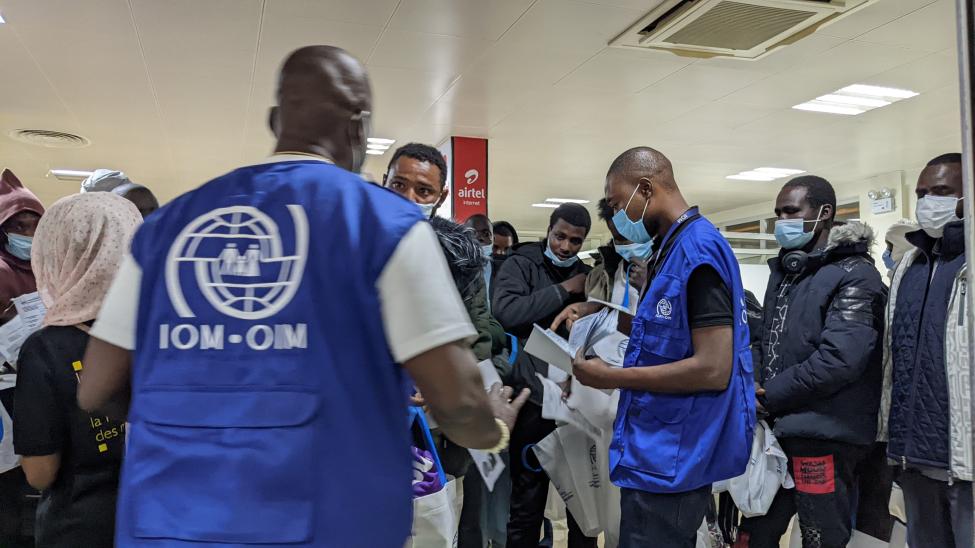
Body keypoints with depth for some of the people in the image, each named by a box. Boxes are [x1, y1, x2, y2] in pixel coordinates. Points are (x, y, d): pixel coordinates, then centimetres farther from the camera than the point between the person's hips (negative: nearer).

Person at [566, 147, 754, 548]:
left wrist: (613, 377, -20)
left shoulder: (698, 251, -20)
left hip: (672, 459, -10)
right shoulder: (675, 248, 12)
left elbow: (713, 369, -25)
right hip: (665, 451, 10)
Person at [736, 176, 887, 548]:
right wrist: (760, 391, 2)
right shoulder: (783, 272, 17)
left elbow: (839, 359, -21)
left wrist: (769, 396, -14)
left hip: (825, 437, -8)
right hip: (778, 431, 8)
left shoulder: (854, 275, -9)